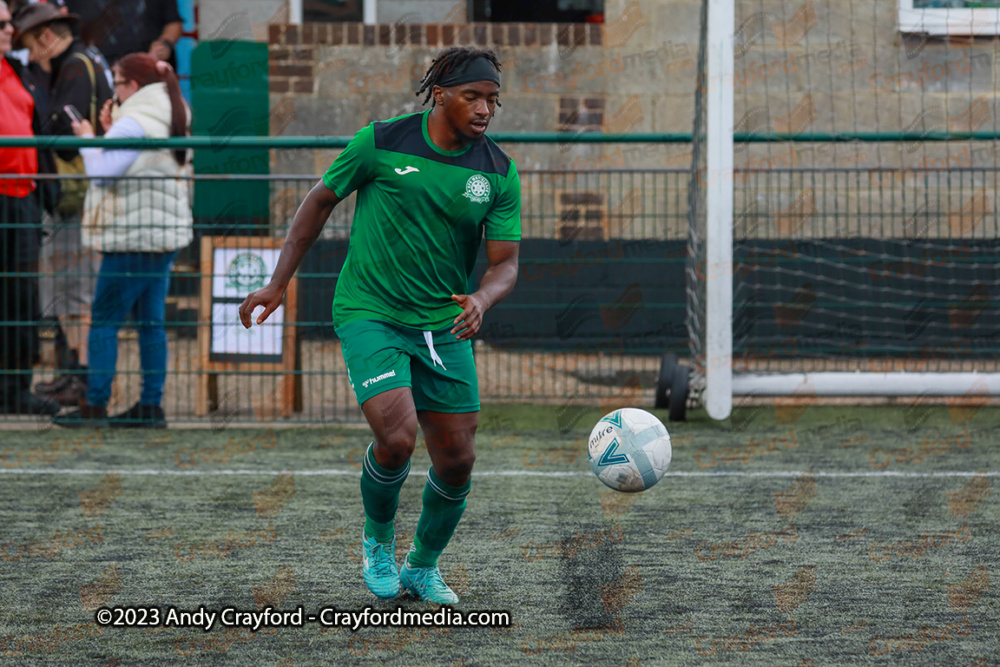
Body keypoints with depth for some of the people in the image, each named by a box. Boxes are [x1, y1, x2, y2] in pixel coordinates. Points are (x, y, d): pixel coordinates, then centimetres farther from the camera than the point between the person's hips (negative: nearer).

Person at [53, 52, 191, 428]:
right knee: (151, 321, 10)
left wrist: (88, 139, -3)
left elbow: (102, 172, -18)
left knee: (105, 319, -4)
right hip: (166, 235, 9)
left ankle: (95, 406, -4)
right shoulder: (173, 120, 15)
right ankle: (152, 405, 9)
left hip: (132, 237, -9)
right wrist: (110, 133, 13)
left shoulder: (134, 123, -15)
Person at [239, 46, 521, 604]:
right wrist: (279, 282, 6)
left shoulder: (499, 172, -2)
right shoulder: (382, 143, -10)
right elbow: (321, 201, 5)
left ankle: (424, 568, 29)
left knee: (457, 462, 3)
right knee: (397, 438, -22)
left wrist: (481, 300, -26)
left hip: (444, 327, 4)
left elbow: (505, 264, -2)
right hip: (370, 315, -4)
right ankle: (378, 541, 8)